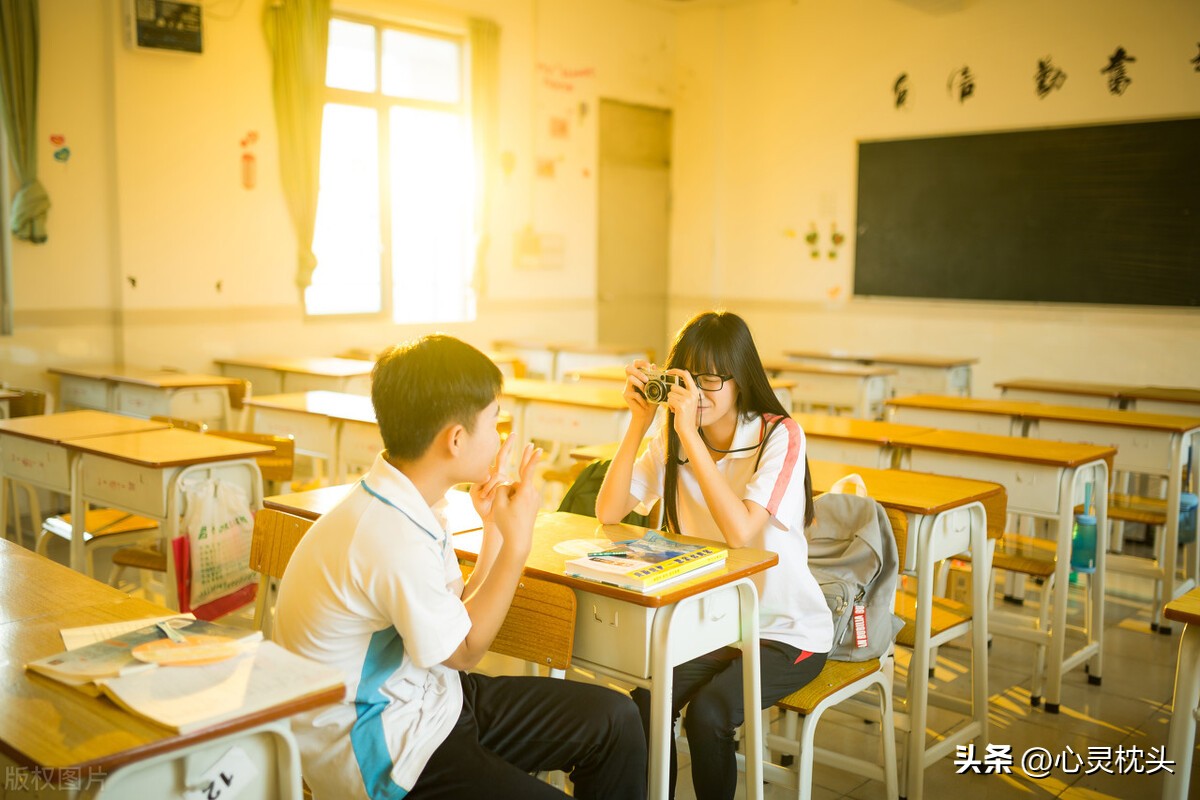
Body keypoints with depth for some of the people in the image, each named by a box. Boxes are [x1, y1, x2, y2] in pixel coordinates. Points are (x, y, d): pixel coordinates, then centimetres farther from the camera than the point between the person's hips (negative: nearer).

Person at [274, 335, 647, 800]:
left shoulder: (405, 506, 2)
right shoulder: (392, 538, -28)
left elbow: (461, 617, 6)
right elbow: (465, 652, -13)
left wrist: (496, 528, 5)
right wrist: (517, 543, -11)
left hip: (423, 697, 9)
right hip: (372, 747, -9)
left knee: (615, 721, 3)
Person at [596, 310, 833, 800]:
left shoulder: (780, 437, -15)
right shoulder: (672, 441, 0)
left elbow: (740, 531, -30)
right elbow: (608, 512, -9)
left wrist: (691, 433, -30)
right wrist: (640, 420, -14)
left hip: (786, 631, -4)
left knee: (707, 713, -26)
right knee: (643, 705, -21)